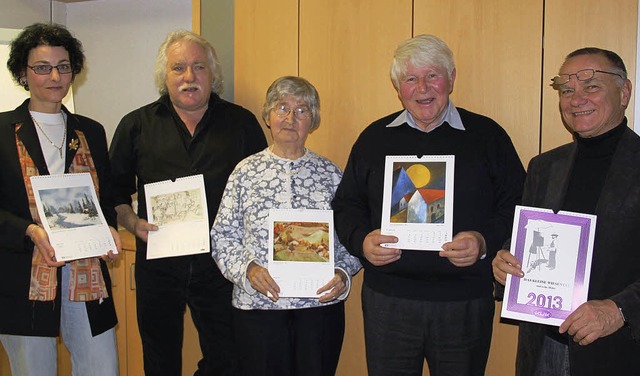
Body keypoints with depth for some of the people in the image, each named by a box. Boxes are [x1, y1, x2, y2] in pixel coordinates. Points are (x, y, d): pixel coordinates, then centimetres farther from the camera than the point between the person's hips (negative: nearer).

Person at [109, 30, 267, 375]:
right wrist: (132, 222, -8)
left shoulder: (241, 123, 4)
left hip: (221, 265, -1)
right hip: (158, 265, 1)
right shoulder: (136, 125, 6)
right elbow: (115, 189, 10)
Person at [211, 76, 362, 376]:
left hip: (321, 303, 1)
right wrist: (246, 269, -12)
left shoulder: (330, 173, 6)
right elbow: (223, 236, 3)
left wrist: (343, 274, -8)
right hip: (258, 304, -1)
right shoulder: (246, 171, 3)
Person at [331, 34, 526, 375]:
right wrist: (362, 241, -9)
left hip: (466, 304, -1)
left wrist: (486, 242, -15)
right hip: (387, 300, 1)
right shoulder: (374, 138, 9)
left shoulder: (487, 136, 3)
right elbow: (346, 206, 11)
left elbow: (517, 204, 2)